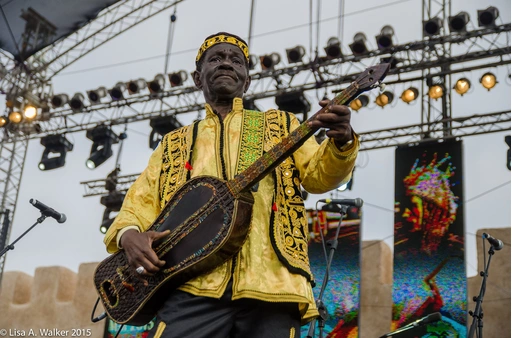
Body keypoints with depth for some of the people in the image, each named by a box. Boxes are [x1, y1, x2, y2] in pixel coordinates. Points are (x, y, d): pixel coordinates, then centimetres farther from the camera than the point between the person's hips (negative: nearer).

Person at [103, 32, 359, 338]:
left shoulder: (280, 125, 19)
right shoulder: (174, 144, 21)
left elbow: (318, 174, 6)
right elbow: (138, 205, 18)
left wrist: (342, 141, -16)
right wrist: (130, 235, -5)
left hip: (272, 286, 0)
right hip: (194, 288, 1)